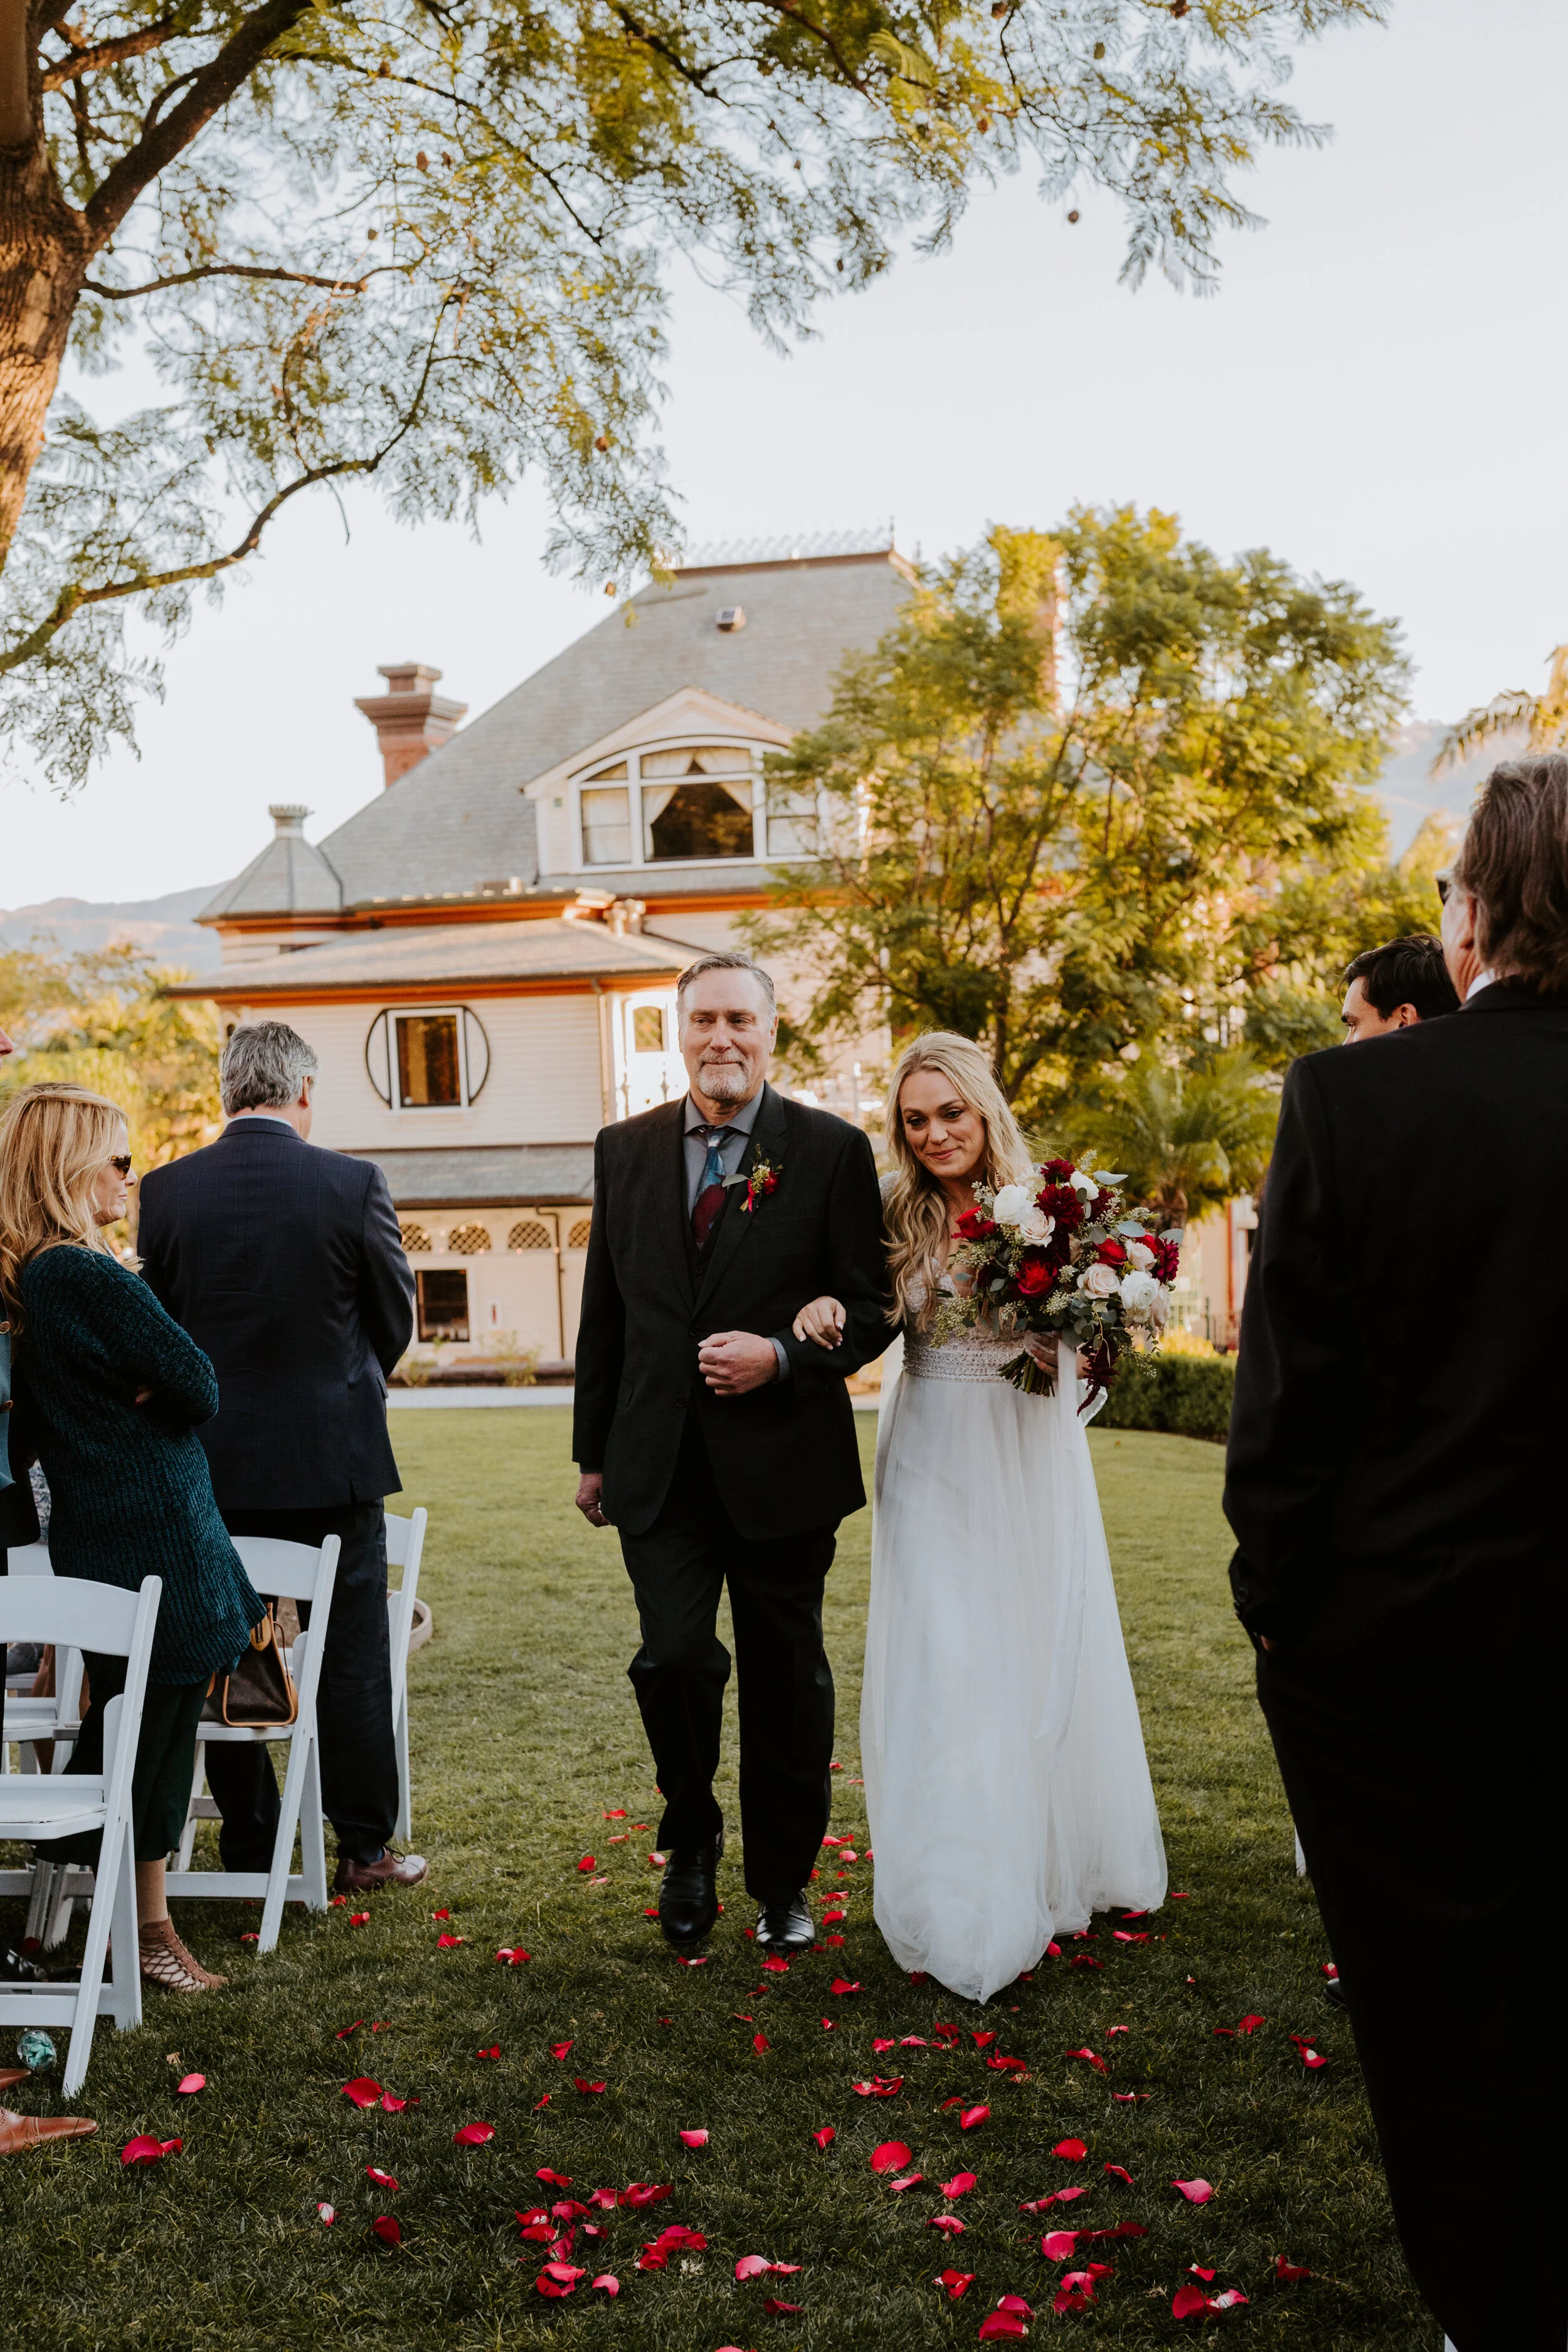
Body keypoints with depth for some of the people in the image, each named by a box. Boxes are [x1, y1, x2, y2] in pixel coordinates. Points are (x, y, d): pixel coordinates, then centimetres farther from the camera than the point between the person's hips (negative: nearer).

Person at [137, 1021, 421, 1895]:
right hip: (333, 1459, -2)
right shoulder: (355, 1184, -10)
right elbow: (397, 1318, -1)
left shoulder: (166, 1191, -4)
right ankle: (366, 1847, 17)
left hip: (213, 1462, 2)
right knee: (353, 1657, 9)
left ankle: (250, 1849, 22)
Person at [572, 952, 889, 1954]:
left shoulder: (832, 1149, -3)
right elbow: (604, 1311, 11)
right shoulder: (626, 1149, 6)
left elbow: (872, 1306, -2)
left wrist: (782, 1356, -19)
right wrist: (593, 1451, 11)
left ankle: (783, 1883, 30)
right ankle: (692, 1839, 20)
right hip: (660, 1467, 1)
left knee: (788, 1682, 10)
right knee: (674, 1657, -9)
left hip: (783, 1465, -1)